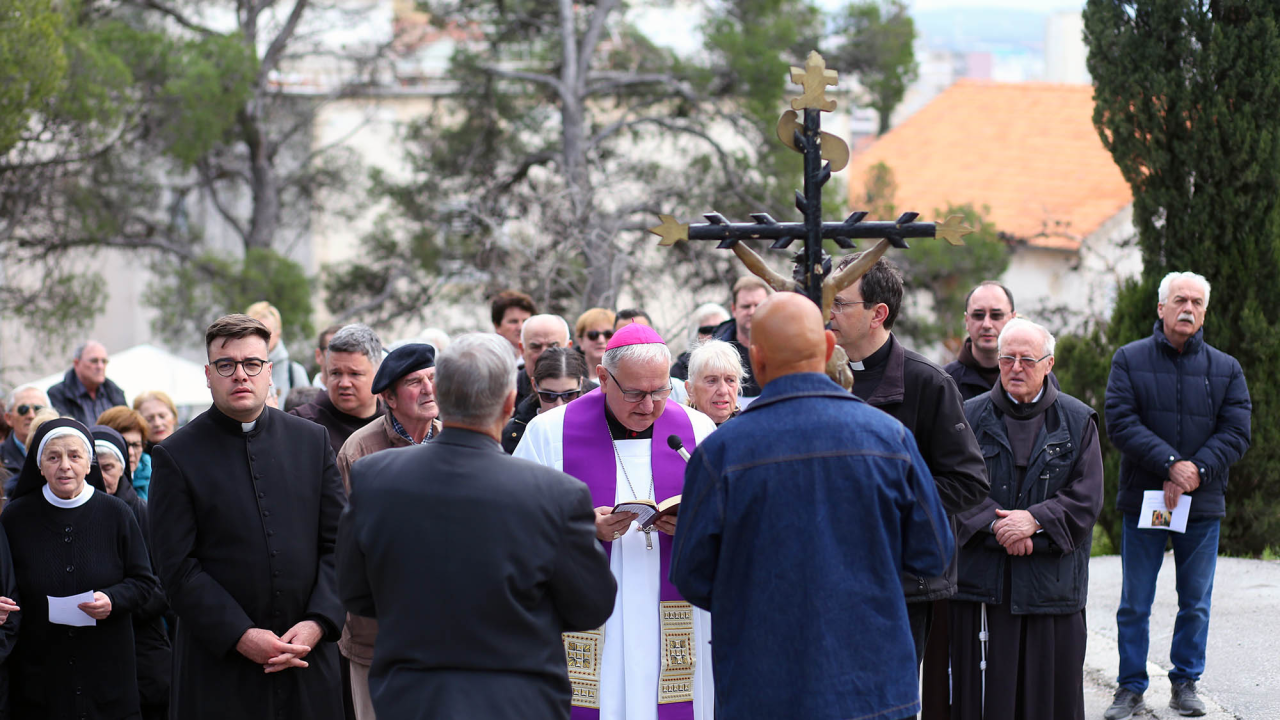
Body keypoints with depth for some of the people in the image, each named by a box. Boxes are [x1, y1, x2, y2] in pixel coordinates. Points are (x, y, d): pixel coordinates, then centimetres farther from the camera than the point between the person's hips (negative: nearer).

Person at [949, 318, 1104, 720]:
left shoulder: (1077, 422, 8)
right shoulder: (971, 416, 8)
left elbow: (1087, 498, 0)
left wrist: (1036, 520, -13)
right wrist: (995, 524, -15)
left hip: (1053, 579, 0)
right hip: (982, 581, 0)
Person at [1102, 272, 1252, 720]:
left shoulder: (1225, 369, 7)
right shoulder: (1130, 360, 2)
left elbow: (1236, 432, 0)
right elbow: (1121, 423, -9)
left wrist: (1196, 471, -15)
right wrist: (1171, 464, -19)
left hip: (1203, 502, 2)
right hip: (1143, 498, -1)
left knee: (1195, 603, 7)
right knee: (1135, 604, 3)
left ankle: (1186, 683, 19)